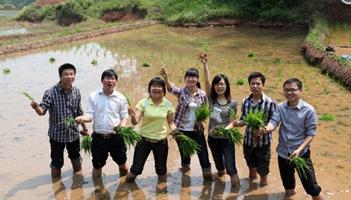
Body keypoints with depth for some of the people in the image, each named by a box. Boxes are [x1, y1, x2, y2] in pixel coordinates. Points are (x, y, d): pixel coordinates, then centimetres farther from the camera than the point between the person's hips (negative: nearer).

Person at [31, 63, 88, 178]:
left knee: (76, 159, 21)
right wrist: (36, 108, -48)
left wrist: (84, 127, 16)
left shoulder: (76, 92, -3)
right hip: (57, 134, -4)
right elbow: (42, 111, -26)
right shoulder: (51, 93, -17)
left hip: (73, 133, 4)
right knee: (56, 163, 8)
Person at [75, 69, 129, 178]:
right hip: (99, 137, 0)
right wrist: (82, 118, -26)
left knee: (122, 165, 13)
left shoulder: (121, 98, -2)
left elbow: (125, 116, 2)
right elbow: (90, 115, -4)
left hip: (116, 137, 0)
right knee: (97, 166, 14)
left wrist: (122, 127, -19)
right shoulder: (93, 96, -1)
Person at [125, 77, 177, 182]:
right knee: (136, 169, 2)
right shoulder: (143, 103, -8)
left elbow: (170, 122, 9)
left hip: (161, 141, 2)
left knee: (161, 171, 13)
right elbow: (135, 121, -16)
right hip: (144, 140, -1)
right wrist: (133, 117, -39)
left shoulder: (167, 104, -2)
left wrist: (175, 130, -12)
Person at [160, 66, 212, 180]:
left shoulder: (203, 94, -2)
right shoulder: (181, 92, -7)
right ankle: (185, 166, 43)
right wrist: (165, 77, -49)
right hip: (181, 129, 0)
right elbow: (171, 88, -29)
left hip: (197, 130, 0)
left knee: (203, 154, -1)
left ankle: (207, 172, 16)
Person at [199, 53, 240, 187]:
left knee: (230, 166, -5)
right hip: (213, 138, 3)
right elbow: (207, 81, -15)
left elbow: (231, 122, -7)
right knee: (218, 163, 20)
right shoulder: (211, 98, -3)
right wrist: (205, 64, -26)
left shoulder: (232, 103, -7)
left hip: (227, 138, -3)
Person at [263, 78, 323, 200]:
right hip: (283, 152, 4)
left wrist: (299, 150, -26)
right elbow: (274, 122, -17)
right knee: (287, 182, 26)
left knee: (311, 186, 2)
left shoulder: (309, 110, -15)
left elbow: (311, 134, -13)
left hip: (301, 153, -4)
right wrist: (267, 128, -41)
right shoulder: (281, 107, -4)